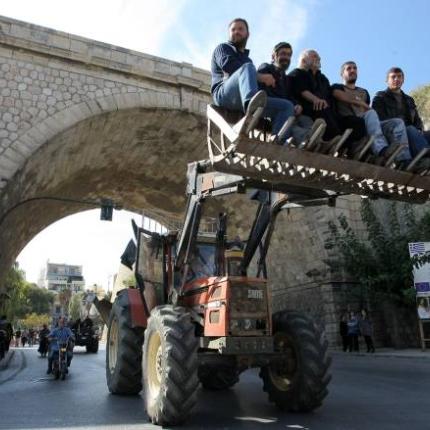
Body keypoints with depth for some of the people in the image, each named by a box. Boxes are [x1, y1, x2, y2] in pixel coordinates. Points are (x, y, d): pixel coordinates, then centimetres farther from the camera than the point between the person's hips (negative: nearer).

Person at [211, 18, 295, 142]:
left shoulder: (247, 59, 39)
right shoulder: (223, 48, 19)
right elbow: (228, 64, -5)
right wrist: (259, 76, -11)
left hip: (247, 101, 6)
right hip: (224, 94, -6)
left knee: (287, 105, -10)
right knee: (247, 67, -33)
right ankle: (250, 107, -66)